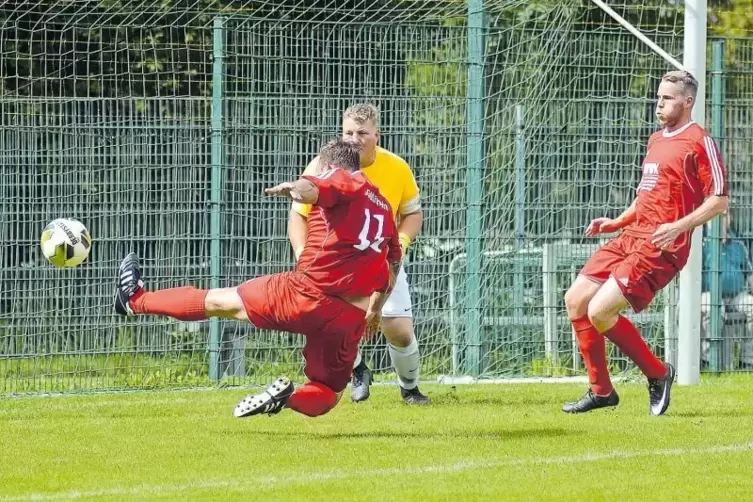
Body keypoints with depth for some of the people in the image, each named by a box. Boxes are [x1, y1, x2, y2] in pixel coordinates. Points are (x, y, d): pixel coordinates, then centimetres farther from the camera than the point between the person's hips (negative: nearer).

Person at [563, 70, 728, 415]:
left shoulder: (699, 142, -8)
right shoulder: (656, 140, 19)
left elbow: (719, 201, -12)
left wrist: (679, 226, -23)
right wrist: (617, 222, 17)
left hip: (660, 247, -9)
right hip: (631, 236, 9)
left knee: (600, 310, -18)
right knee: (576, 299, 3)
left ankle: (658, 374, 1)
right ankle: (601, 391, 12)